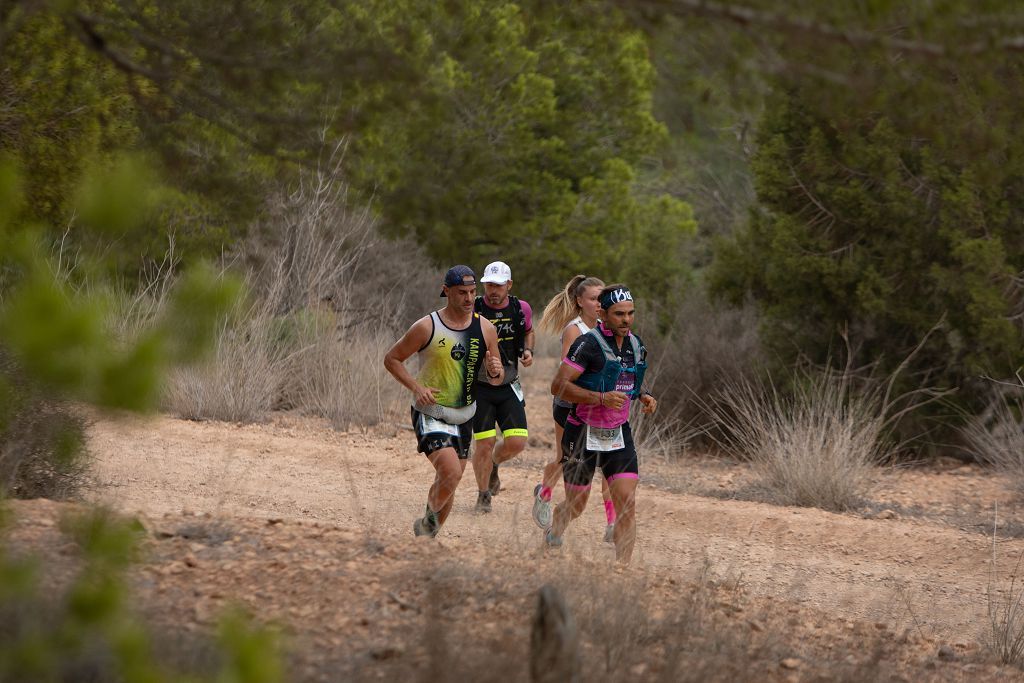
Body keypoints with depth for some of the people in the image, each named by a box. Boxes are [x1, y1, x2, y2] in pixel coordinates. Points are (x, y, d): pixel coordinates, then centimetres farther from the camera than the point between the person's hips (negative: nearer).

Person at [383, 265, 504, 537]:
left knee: (448, 480, 13)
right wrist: (416, 387, -16)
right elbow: (391, 358, -2)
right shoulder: (427, 327, -12)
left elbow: (496, 379, 9)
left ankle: (427, 535, 33)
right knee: (451, 473, -23)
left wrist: (495, 372, -17)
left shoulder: (485, 329, 0)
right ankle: (430, 517, 3)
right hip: (430, 415, -5)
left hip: (463, 416, 5)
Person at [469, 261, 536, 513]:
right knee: (485, 442, -7)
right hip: (479, 386, -3)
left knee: (517, 442, -5)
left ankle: (493, 465, 29)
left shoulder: (521, 309, -1)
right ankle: (483, 496, 13)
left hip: (508, 387, 3)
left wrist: (528, 350, 1)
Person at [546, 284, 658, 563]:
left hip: (619, 434, 5)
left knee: (627, 503, -10)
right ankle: (552, 535, 42)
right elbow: (558, 385, -20)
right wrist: (602, 398, -29)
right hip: (583, 434, -5)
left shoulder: (637, 346, 6)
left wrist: (643, 396, 2)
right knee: (575, 505, 9)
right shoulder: (589, 344, -16)